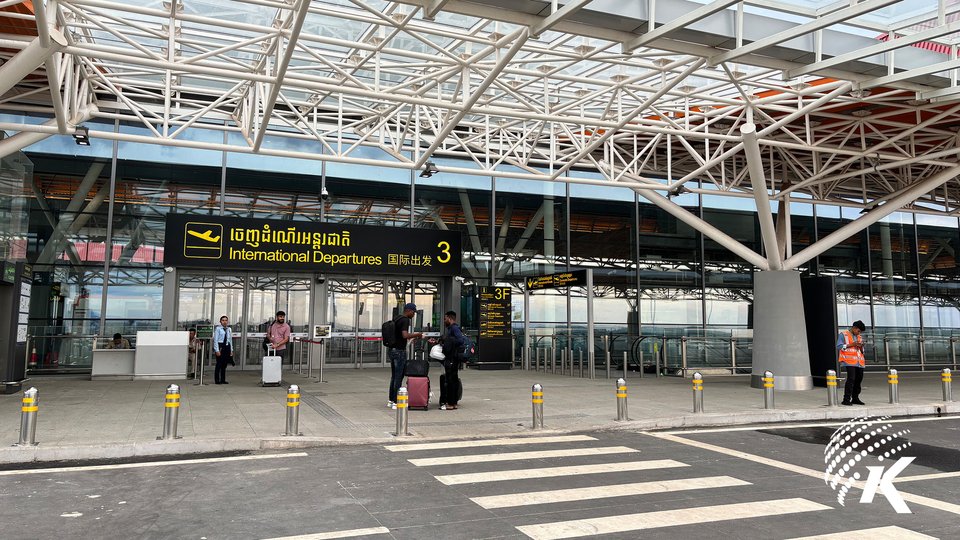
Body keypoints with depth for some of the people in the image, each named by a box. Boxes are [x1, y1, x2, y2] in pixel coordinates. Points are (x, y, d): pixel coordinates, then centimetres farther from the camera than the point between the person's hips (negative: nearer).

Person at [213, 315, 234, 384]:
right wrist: (217, 350, -14)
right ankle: (217, 380, 3)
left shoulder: (229, 329, 12)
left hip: (227, 347, 5)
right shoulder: (218, 329, -4)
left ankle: (223, 380, 14)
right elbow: (215, 340, -8)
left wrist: (231, 350, 10)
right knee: (219, 364, -3)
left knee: (224, 364, 9)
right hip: (220, 346, -5)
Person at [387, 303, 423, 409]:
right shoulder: (405, 320, -14)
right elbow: (405, 335, -27)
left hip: (392, 350, 9)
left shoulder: (398, 319, 15)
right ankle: (395, 402, -2)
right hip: (400, 351, -9)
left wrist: (413, 336, 21)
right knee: (399, 377, -4)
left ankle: (391, 400, 20)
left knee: (394, 376, 15)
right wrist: (417, 334, -14)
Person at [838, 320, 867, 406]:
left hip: (859, 362, 7)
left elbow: (861, 351, 26)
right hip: (849, 361, -7)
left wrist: (861, 347, 3)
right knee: (851, 379, -16)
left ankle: (855, 398, 14)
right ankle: (846, 399, -14)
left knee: (859, 379, 3)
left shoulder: (859, 337, 22)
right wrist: (851, 344, -12)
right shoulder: (843, 334, 4)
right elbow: (839, 346, -4)